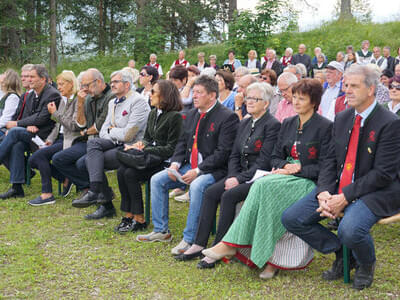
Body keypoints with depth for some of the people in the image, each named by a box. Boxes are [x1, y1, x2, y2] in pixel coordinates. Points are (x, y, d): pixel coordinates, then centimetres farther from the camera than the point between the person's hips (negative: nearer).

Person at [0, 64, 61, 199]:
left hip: (44, 136, -7)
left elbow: (41, 119, -16)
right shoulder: (30, 95, 17)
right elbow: (25, 116, 14)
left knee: (14, 131, -26)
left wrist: (17, 124, -11)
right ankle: (17, 187, -24)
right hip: (31, 133, 7)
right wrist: (28, 125, -11)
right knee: (17, 146, -25)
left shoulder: (53, 95, -10)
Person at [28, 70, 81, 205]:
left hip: (71, 140, -9)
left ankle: (47, 194, -18)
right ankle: (65, 179, 3)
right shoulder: (63, 100, 17)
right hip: (60, 138, 9)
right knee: (32, 160, -7)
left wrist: (55, 113, -13)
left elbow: (74, 126, -18)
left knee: (40, 154, -25)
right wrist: (50, 139, 5)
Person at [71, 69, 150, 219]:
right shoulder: (113, 102, 19)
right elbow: (103, 130, 18)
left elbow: (128, 135, -17)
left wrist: (111, 131, 1)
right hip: (115, 144, 8)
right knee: (92, 142, -20)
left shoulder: (138, 102, -10)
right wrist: (115, 133, -3)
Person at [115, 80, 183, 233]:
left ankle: (139, 220, -12)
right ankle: (128, 215, -11)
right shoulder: (153, 113, 14)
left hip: (164, 160, -8)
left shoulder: (175, 116, -13)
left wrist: (145, 149, -15)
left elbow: (171, 149, -15)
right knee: (121, 171, -16)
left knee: (131, 173, -24)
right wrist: (141, 144, -2)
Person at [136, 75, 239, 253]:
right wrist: (175, 163, -2)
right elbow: (183, 142, 18)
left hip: (213, 170, -8)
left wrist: (197, 171, -22)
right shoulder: (192, 115, 13)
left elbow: (223, 152, -18)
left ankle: (189, 240, -24)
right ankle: (161, 231, 7)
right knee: (157, 180, -3)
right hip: (190, 166, 8)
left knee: (197, 186, -36)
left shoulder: (227, 117, -12)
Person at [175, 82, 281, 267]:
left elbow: (264, 162, -15)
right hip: (240, 175, 7)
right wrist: (232, 176, -4)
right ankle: (199, 244, -13)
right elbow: (234, 155, 14)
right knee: (211, 192, -14)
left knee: (228, 195, -28)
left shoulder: (272, 125, -9)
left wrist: (240, 179, -18)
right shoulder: (244, 124, 16)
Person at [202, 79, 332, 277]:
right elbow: (275, 157, 18)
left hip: (308, 182, -6)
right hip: (285, 177, 6)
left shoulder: (325, 127, -3)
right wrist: (284, 166, -4)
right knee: (262, 185, -29)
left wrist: (297, 169, -13)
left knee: (264, 185, -31)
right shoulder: (288, 124, 16)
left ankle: (231, 243, -28)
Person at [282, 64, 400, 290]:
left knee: (350, 229, -35)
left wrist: (345, 197, -21)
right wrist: (324, 192, -10)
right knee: (291, 219, -5)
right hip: (338, 187, 7)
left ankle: (366, 264, 3)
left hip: (376, 192, -7)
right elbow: (330, 161, 9)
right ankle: (342, 254, 14)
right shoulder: (342, 119, 10)